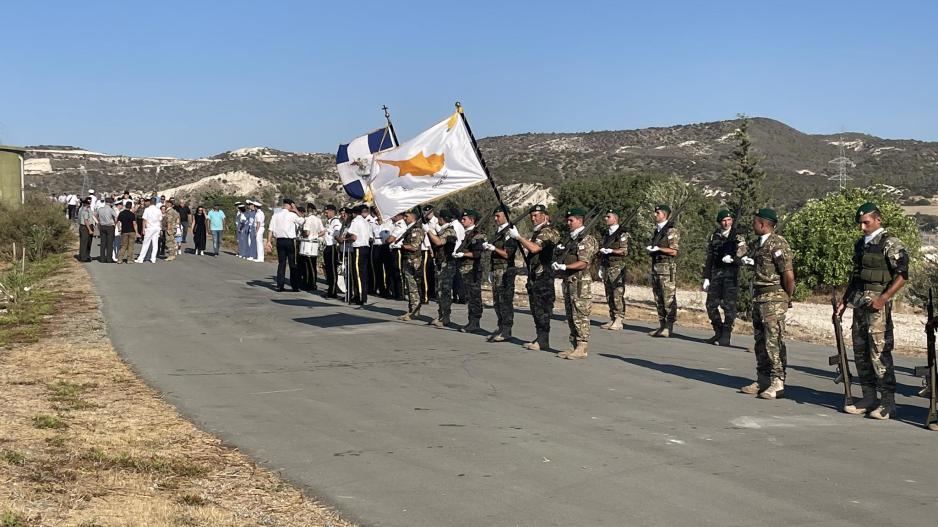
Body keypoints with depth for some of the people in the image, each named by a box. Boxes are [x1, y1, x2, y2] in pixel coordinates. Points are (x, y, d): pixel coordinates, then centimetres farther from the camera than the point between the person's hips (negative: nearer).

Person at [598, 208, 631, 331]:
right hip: (606, 267, 8)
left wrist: (610, 250, -19)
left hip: (617, 267, -8)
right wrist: (601, 266, 16)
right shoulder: (606, 234, 18)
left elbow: (625, 251, -12)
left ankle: (619, 320, -8)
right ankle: (612, 319, 13)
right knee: (609, 294, 8)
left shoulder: (622, 234, -5)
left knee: (618, 293, -10)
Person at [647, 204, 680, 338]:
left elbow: (673, 251, -12)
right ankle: (662, 325, 15)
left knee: (669, 298, -7)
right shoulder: (657, 231, 18)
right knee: (658, 299, 10)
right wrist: (649, 249, 5)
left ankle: (669, 327, -6)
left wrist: (658, 249, -18)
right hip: (655, 266, 9)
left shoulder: (672, 231, -8)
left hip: (667, 267, -9)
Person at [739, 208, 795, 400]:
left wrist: (787, 297, -8)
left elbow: (788, 275, -17)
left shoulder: (777, 244, -15)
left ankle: (777, 383, -3)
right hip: (759, 298, 10)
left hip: (773, 299, -10)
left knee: (774, 341, -7)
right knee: (760, 340, 13)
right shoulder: (761, 243, 15)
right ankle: (762, 381, 20)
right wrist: (751, 261, 13)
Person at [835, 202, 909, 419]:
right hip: (859, 303, 8)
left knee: (880, 351, -10)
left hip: (878, 304, -8)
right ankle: (869, 398, 17)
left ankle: (888, 403, -6)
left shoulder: (891, 244, -7)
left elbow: (902, 275, -14)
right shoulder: (860, 244, 17)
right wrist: (844, 300, 17)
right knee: (860, 351, 9)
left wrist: (883, 298, -22)